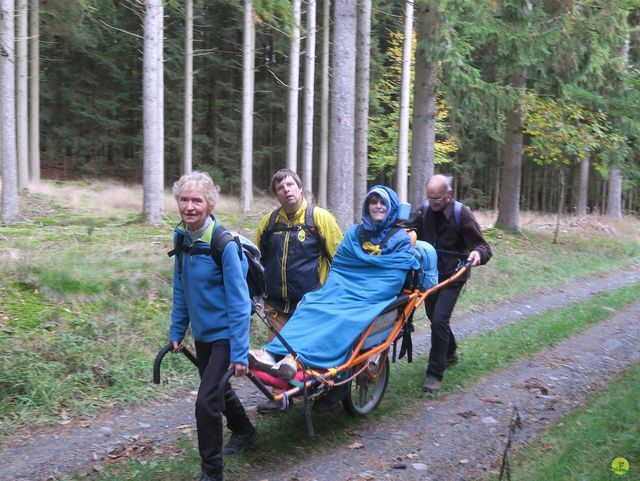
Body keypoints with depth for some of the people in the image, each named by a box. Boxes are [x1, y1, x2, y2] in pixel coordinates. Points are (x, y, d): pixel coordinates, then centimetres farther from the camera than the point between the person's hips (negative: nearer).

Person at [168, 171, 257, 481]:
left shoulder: (224, 243, -23)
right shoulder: (181, 236, -3)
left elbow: (239, 301, -23)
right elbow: (180, 290, 8)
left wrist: (239, 352, -24)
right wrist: (176, 331, 9)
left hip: (224, 334, -7)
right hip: (201, 332, 7)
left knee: (206, 401, -11)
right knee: (217, 389, 24)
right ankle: (244, 432, 52)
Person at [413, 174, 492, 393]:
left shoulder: (461, 213, -14)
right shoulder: (425, 210, -1)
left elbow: (483, 246, -15)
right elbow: (414, 235, 14)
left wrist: (478, 253, -38)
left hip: (451, 277, -5)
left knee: (439, 320, -16)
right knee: (434, 317, 19)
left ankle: (435, 374, -7)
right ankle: (450, 353, 45)